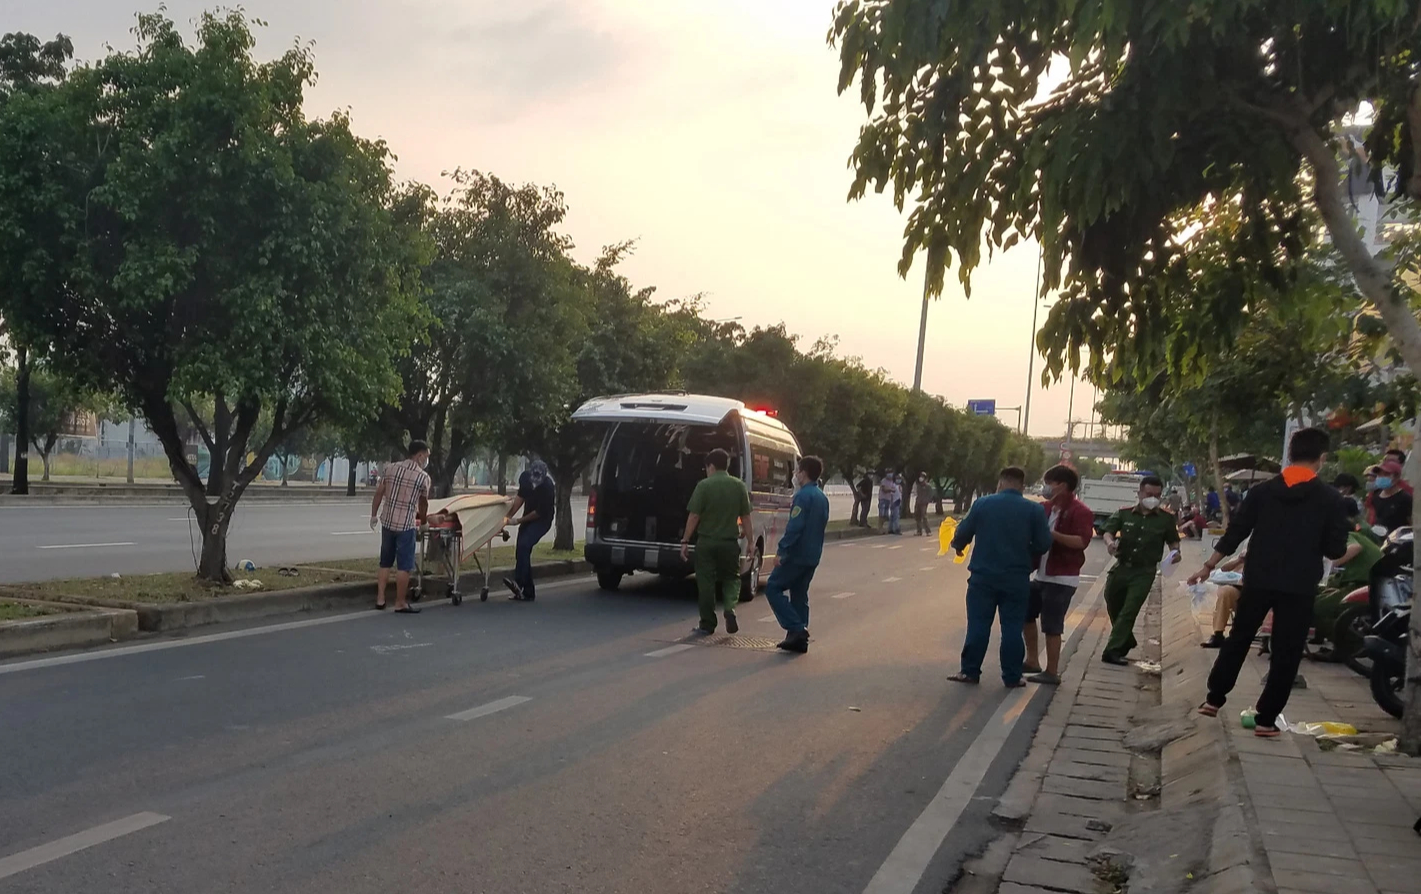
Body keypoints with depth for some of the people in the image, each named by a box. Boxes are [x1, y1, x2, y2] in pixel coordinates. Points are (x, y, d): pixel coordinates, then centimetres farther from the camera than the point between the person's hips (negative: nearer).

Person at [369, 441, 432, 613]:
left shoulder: (390, 468, 5)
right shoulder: (423, 477, -6)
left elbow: (379, 493, 6)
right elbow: (423, 503, 6)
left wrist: (374, 515, 16)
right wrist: (422, 518, 26)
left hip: (387, 521, 5)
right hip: (405, 525, -5)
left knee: (385, 563, 15)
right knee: (404, 565, 2)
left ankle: (380, 599, 17)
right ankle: (400, 603, 7)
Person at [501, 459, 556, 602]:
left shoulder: (548, 487, -28)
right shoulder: (525, 477, -9)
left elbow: (540, 512, -22)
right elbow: (520, 497, 3)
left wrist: (518, 521, -17)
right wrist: (509, 515, -7)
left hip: (542, 521, -7)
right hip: (527, 519, 7)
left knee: (523, 546, -28)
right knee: (522, 553, 5)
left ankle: (519, 584, -37)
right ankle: (528, 592, 12)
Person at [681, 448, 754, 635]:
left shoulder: (704, 485, -8)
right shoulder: (739, 486, 1)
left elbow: (694, 516, -9)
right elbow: (746, 518, 2)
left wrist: (685, 541, -2)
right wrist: (751, 542, 8)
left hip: (706, 542, -2)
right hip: (730, 542, 2)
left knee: (706, 582, 7)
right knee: (731, 578, 17)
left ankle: (707, 624, 11)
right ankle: (730, 608, -8)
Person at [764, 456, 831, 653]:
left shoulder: (803, 496, -15)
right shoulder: (822, 497, 14)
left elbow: (794, 527, -23)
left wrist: (781, 550, -23)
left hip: (797, 555, -9)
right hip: (812, 557, 9)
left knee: (773, 588, -3)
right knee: (799, 594, 14)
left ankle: (796, 629, -12)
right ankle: (799, 638, 13)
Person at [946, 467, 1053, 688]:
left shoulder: (982, 504, -3)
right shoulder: (1034, 510, -3)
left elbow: (963, 533, 1)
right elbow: (1044, 544, -4)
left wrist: (957, 545, 23)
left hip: (983, 576, 0)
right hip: (1017, 579, 0)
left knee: (978, 625, 7)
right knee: (1012, 628, 7)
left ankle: (970, 671, 11)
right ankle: (1012, 676, 10)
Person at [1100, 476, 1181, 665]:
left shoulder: (1166, 519, 2)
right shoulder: (1124, 514, 2)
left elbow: (1173, 541, 11)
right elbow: (1108, 532, -6)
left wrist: (1175, 551, -12)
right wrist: (1110, 542, -29)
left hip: (1144, 572, -2)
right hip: (1121, 568, 2)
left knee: (1129, 611, -10)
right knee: (1114, 607, 14)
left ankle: (1113, 650, -9)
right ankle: (1127, 641, 39)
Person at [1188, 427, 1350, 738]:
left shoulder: (1262, 491, 0)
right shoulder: (1331, 499, -6)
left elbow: (1235, 533, 1)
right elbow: (1335, 550, -4)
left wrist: (1208, 566, 9)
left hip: (1258, 580, 2)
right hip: (1299, 587, -2)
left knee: (1238, 639, 18)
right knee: (1286, 653, 8)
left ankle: (1213, 699, 21)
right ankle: (1265, 719, 8)